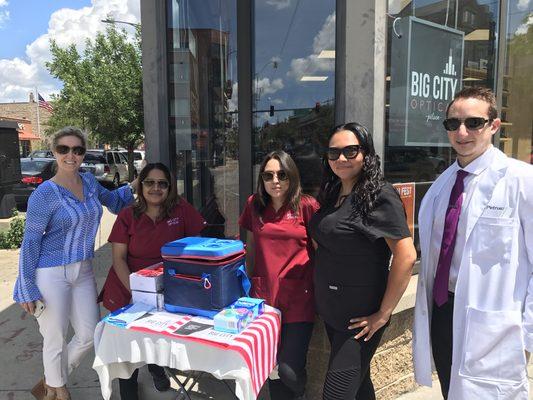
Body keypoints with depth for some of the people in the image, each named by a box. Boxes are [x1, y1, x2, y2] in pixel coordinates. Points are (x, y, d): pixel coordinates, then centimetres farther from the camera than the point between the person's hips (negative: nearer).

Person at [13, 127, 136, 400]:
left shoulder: (88, 181, 3)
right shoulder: (45, 193, -14)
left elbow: (111, 199, 25)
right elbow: (30, 241, -11)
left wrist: (133, 187, 8)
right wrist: (26, 290, -10)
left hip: (83, 271, 6)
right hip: (51, 273, -6)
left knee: (88, 336, 13)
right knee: (56, 340, 9)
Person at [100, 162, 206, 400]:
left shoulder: (181, 209, -9)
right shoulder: (128, 216, -7)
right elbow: (118, 258, -8)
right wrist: (134, 290, -19)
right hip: (127, 291, 0)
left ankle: (156, 368, 52)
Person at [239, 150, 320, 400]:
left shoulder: (307, 205, -5)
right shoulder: (254, 205, 7)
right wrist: (248, 283, 16)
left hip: (298, 298, -3)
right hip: (264, 296, 4)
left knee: (289, 370, -4)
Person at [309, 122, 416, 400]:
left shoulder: (380, 195, -17)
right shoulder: (332, 194, 6)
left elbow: (406, 256, -22)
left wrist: (384, 313, -18)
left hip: (359, 318, -7)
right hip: (331, 311, 7)